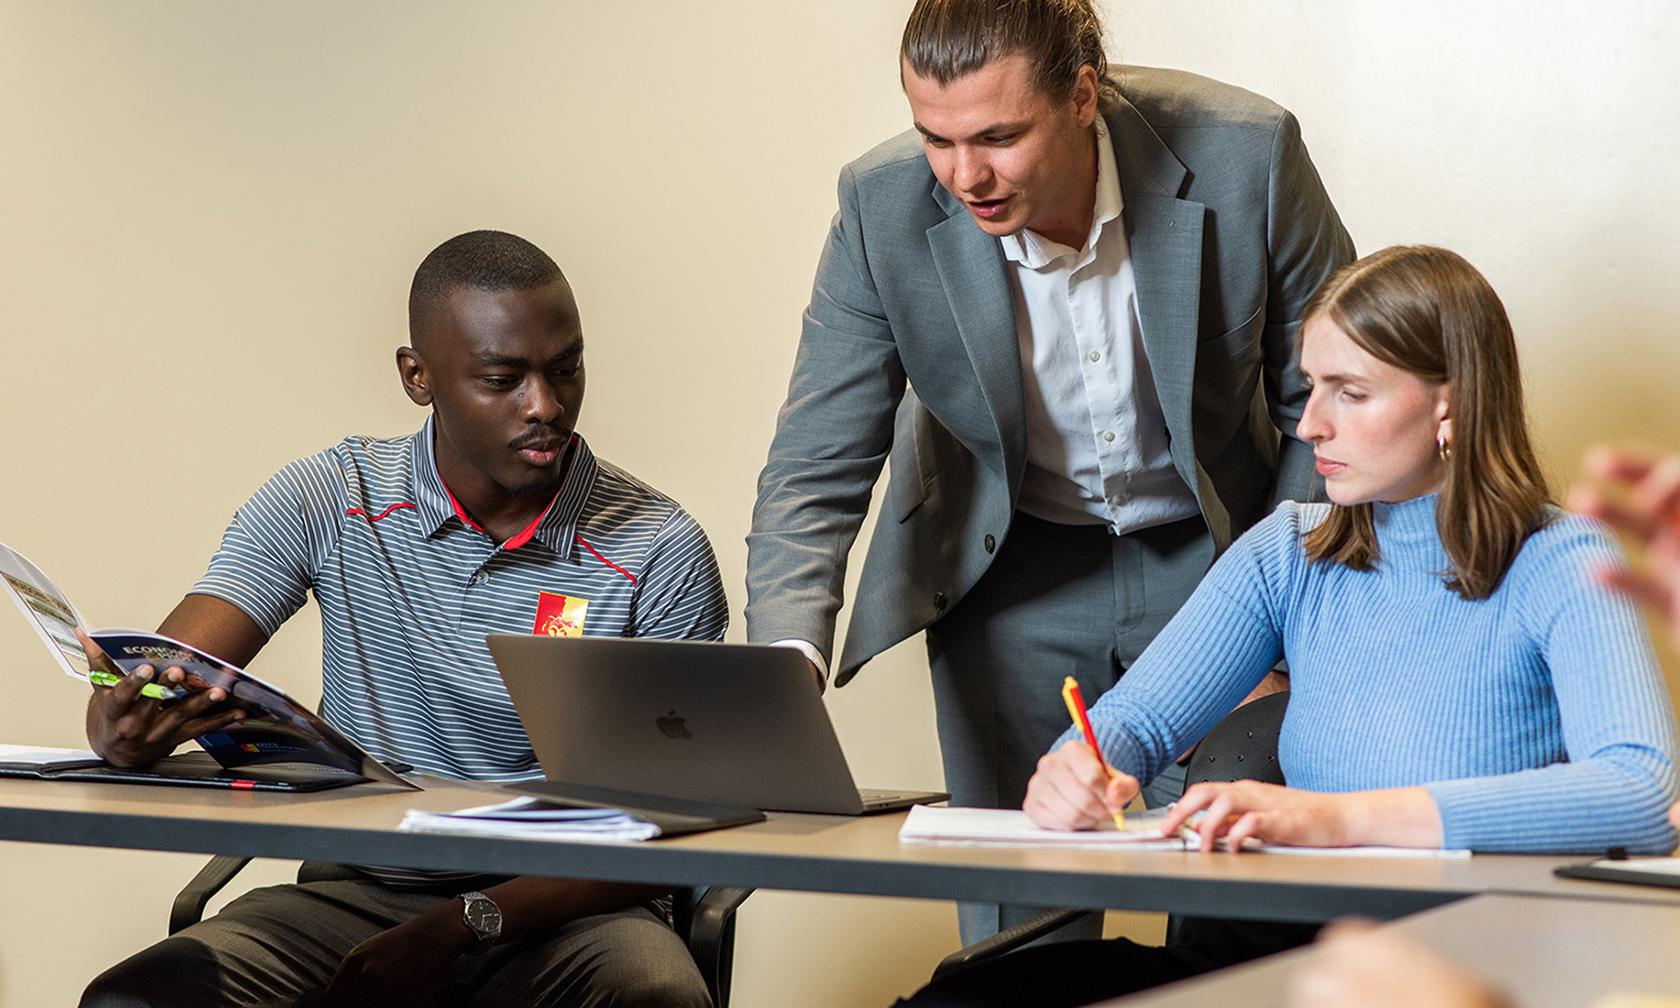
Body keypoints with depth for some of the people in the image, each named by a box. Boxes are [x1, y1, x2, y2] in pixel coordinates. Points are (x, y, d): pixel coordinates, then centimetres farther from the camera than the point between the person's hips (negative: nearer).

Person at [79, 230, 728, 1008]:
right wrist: (125, 728, -31)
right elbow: (147, 690, -4)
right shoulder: (324, 502, 3)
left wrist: (458, 929, -20)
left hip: (561, 911, -1)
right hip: (357, 894, 2)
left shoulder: (658, 553, -3)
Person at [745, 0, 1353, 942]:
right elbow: (814, 474, -16)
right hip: (1011, 572, 1)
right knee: (1016, 918, 1)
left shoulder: (1246, 156, -23)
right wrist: (787, 667, -32)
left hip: (1213, 548, 0)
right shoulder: (884, 206, -21)